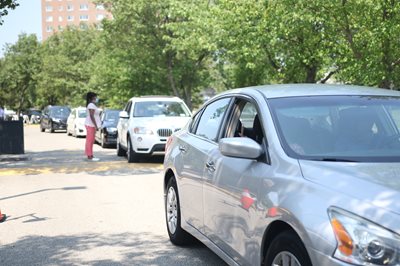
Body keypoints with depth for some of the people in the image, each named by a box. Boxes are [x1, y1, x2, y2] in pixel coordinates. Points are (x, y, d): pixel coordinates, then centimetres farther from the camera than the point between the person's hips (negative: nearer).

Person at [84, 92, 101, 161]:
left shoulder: (92, 105, 19)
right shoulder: (91, 105, -14)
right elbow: (91, 116, -21)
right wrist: (96, 125, -22)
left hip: (91, 125, 11)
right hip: (90, 125, -11)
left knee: (90, 141, 11)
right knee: (90, 140, -10)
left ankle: (90, 155, 15)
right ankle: (90, 156, -10)